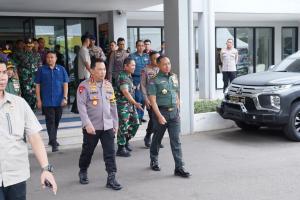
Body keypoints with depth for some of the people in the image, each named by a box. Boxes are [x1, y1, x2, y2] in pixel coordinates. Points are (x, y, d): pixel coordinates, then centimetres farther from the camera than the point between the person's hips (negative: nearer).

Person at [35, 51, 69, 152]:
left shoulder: (61, 69, 4)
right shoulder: (41, 70, 1)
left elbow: (65, 84, 4)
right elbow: (38, 85, 2)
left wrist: (65, 98, -5)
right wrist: (38, 100, -3)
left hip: (59, 101, 2)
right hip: (47, 101, -2)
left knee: (56, 121, 13)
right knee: (50, 121, -6)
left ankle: (52, 139, 30)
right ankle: (53, 143, -6)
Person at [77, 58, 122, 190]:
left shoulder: (108, 85, 9)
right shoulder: (84, 85, -8)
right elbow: (81, 105, -14)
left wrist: (115, 123, 13)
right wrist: (87, 123, -21)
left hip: (108, 126, 4)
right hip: (91, 127, -4)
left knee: (110, 153, 0)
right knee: (87, 151, 12)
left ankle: (111, 178, 5)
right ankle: (83, 172, 35)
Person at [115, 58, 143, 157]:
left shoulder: (129, 76, 14)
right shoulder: (122, 77, -16)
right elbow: (125, 92, -24)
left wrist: (134, 104, 21)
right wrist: (135, 103, -27)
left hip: (131, 105, 9)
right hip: (123, 105, -9)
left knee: (135, 123, 11)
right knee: (123, 127, -4)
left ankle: (126, 141, 28)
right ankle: (121, 149, 5)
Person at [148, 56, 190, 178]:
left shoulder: (174, 77, 11)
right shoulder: (154, 81, -7)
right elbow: (152, 100, -12)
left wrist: (178, 111, 14)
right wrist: (159, 116, -19)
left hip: (174, 112, 4)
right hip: (161, 111, -4)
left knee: (176, 140, -1)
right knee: (157, 138, 12)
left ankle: (179, 168, -1)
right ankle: (154, 161, 33)